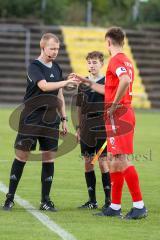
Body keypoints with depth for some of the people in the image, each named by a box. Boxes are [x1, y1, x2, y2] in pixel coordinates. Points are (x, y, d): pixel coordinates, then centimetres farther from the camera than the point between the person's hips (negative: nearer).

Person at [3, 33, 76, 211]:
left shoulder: (56, 68, 12)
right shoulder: (34, 67, -8)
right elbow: (44, 86, -24)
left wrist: (63, 119, 17)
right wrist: (67, 82, -27)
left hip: (50, 121, 6)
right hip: (30, 120, -6)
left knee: (49, 158, 2)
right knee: (21, 156, -3)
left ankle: (45, 200, 9)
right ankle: (10, 198, 4)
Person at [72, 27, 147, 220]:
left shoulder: (116, 60, -11)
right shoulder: (125, 60, 19)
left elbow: (125, 81, -32)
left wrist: (114, 105, -22)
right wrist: (86, 82, 36)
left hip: (118, 115, -10)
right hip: (122, 115, 10)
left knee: (121, 160, -11)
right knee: (112, 160, 13)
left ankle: (139, 205, -14)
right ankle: (115, 207, 17)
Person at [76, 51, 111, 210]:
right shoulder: (83, 83, 9)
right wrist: (78, 128, 14)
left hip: (101, 129, -5)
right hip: (86, 129, 5)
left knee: (102, 162, -6)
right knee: (87, 163, 6)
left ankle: (108, 200, 1)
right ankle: (92, 201, 14)